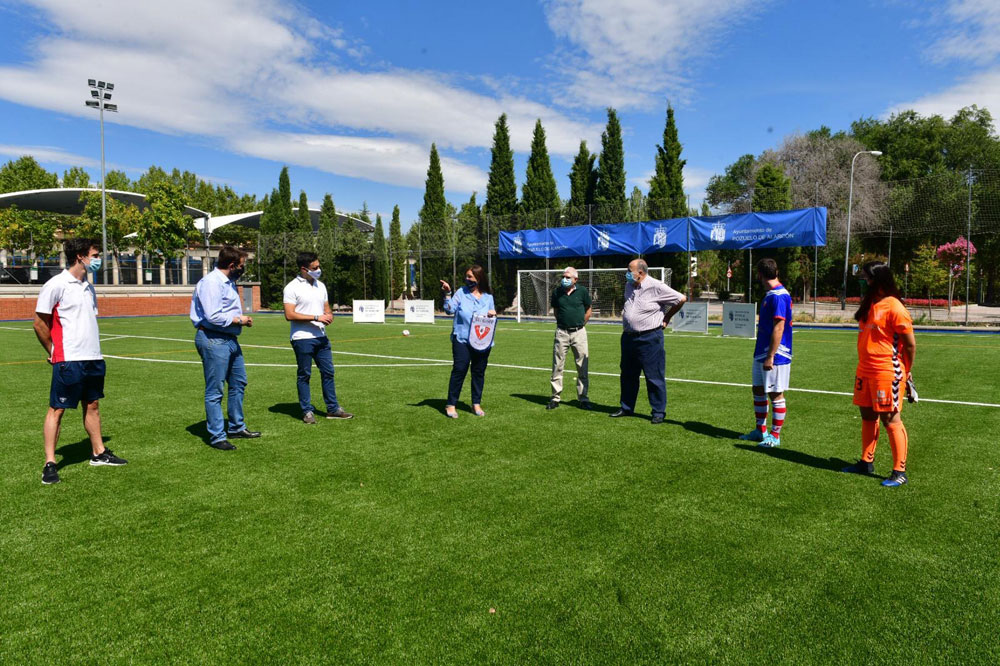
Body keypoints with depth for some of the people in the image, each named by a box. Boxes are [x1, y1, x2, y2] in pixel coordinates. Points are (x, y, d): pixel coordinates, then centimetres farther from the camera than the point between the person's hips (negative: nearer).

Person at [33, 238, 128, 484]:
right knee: (57, 409, 0)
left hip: (93, 357, 8)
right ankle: (50, 463, 7)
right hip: (68, 360, -7)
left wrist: (92, 348, 13)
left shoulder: (88, 286, 14)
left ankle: (99, 453, 25)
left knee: (92, 404, 15)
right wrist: (53, 352, 1)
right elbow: (39, 323, -6)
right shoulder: (56, 285, -10)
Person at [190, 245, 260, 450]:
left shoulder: (229, 282, 14)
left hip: (230, 339, 11)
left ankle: (236, 428, 31)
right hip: (213, 340, -11)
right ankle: (217, 436, 6)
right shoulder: (212, 282, -17)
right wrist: (239, 320, -13)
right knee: (215, 391, -2)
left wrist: (242, 318, 5)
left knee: (239, 383, 18)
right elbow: (213, 316, -24)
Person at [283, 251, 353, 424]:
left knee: (328, 372, 9)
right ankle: (307, 411, 12)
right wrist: (316, 317, -18)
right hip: (302, 338, -6)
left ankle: (333, 409, 18)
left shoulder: (320, 285, 14)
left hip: (321, 337, 7)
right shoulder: (292, 287, -8)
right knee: (304, 375, 2)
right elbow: (289, 315, -15)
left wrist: (329, 316, -3)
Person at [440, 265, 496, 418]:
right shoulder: (461, 292, 3)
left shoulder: (488, 297, 8)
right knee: (459, 370, -7)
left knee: (479, 372, 9)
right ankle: (451, 405, 1)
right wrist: (447, 293, -15)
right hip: (462, 340, -2)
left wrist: (493, 314, -6)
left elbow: (492, 315, 16)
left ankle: (476, 404, 21)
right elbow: (450, 309, -5)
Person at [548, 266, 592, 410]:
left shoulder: (582, 291, -2)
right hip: (561, 332, 1)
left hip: (579, 332, -1)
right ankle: (555, 397, 11)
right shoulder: (557, 292, 2)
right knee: (557, 365, 3)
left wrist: (580, 324, 5)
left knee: (582, 366, 4)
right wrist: (562, 322, 9)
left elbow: (589, 311, 8)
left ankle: (583, 398, 14)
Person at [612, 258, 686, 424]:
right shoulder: (629, 286, 9)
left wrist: (666, 318, -2)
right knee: (627, 375, 14)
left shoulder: (656, 287, -14)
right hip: (628, 337, 7)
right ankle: (626, 408, 26)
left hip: (650, 338, -7)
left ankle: (659, 412, 9)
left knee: (654, 376, -1)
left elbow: (681, 299, -9)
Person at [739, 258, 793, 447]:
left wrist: (770, 357, -22)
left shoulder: (778, 296, -17)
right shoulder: (770, 295, 13)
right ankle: (761, 431, 27)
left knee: (776, 394, 0)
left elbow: (779, 328, -22)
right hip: (761, 354, 10)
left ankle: (775, 436, 10)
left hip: (774, 356, -10)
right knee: (758, 390, 15)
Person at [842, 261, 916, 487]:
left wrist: (906, 371, 0)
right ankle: (867, 462, 28)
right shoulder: (869, 303, 10)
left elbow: (910, 343, -10)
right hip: (865, 370, 8)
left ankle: (899, 472, 7)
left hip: (886, 373, -8)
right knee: (868, 416, 15)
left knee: (890, 419, -2)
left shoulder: (893, 307, -15)